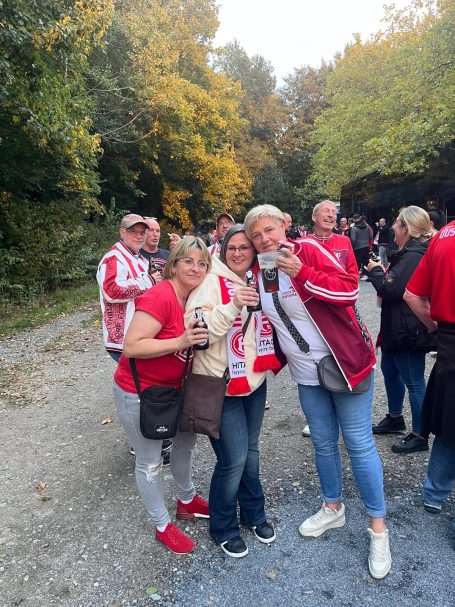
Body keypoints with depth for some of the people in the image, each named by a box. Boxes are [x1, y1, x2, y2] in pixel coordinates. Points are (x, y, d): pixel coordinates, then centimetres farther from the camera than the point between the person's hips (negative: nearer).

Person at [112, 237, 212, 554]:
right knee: (150, 462, 9)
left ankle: (187, 501, 49)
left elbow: (199, 338, 14)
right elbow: (132, 346, -30)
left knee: (186, 441, 23)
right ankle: (163, 526, 32)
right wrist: (180, 342, -36)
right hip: (138, 394, -8)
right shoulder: (159, 297, -27)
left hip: (172, 388, 8)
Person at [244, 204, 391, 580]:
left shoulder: (308, 250, -13)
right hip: (306, 373, 5)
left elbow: (350, 288, -21)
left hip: (345, 362, -5)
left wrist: (301, 273, -29)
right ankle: (333, 508, 38)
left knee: (359, 444, 2)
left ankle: (378, 527, 19)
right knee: (323, 443, 16)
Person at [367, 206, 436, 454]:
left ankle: (419, 436, 16)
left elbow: (390, 288, -26)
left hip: (408, 330, -11)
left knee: (414, 382, 1)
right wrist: (381, 271, 2)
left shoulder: (414, 255, -22)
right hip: (397, 327, 11)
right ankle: (394, 418, 41)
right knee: (389, 369, 23)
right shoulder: (410, 252, 12)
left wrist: (375, 270, -9)